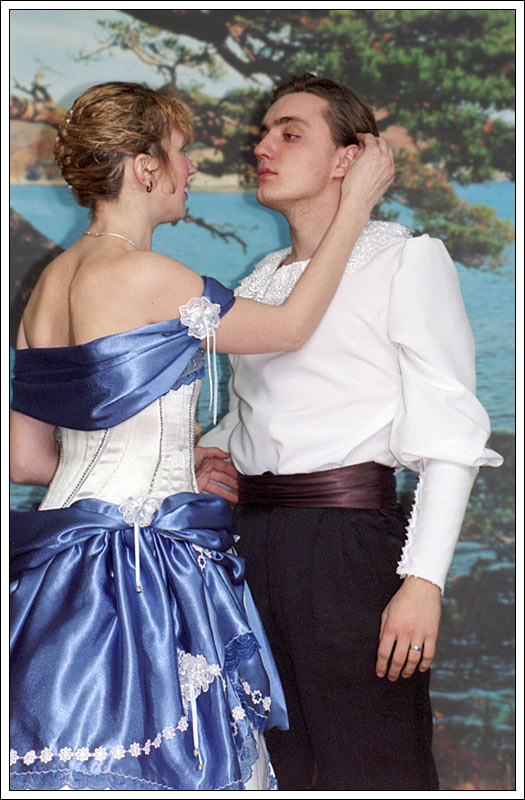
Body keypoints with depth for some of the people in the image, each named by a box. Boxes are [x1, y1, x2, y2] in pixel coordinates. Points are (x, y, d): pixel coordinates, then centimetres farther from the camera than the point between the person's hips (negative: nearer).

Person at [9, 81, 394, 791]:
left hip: (63, 564, 9)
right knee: (148, 763, -3)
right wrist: (357, 202, 6)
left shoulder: (52, 280, 10)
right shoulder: (146, 276, -15)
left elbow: (25, 458, 13)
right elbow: (291, 328, -1)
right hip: (145, 565, -9)